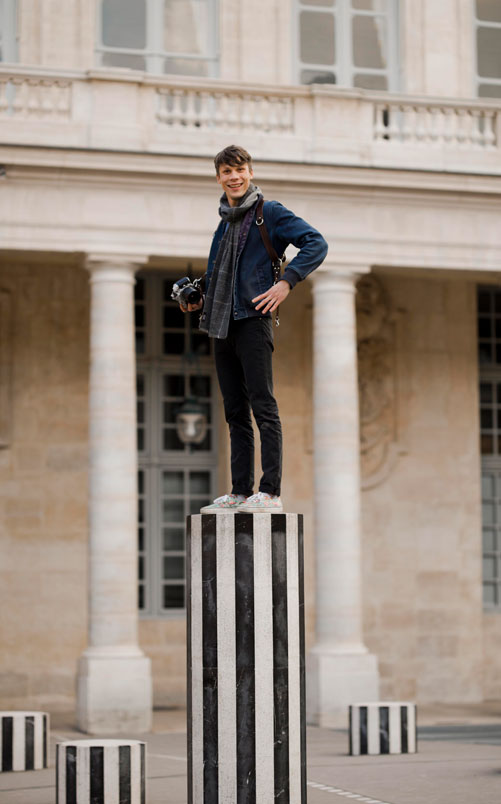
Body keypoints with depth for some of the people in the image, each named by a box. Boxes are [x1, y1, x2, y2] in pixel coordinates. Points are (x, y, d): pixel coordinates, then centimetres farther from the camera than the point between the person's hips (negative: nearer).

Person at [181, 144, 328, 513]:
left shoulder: (269, 213, -1)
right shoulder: (225, 223, 21)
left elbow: (316, 244, -10)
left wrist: (287, 282, -19)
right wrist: (201, 301, 16)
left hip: (253, 320, -8)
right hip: (223, 326, 8)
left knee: (263, 406, -10)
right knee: (236, 413, 8)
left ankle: (271, 492, -12)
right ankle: (241, 493, 11)